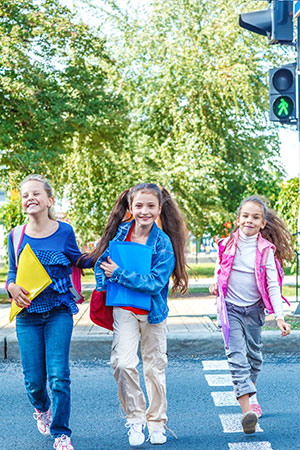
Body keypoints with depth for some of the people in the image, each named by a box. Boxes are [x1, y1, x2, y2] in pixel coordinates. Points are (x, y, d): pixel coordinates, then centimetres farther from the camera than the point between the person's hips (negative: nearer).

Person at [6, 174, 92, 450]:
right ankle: (41, 408, 39)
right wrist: (13, 287, -12)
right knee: (34, 379, 4)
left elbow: (78, 260, 15)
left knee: (58, 375, -10)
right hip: (28, 315, 2)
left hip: (59, 312, -1)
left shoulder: (64, 232, -2)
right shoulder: (16, 237, 1)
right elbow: (12, 273, 9)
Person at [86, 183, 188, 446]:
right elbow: (102, 261, 10)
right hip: (123, 309, 1)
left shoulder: (163, 243, -12)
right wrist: (103, 290, -2)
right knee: (123, 363, -16)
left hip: (153, 312, -1)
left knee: (155, 366, 10)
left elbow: (155, 282, -19)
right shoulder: (120, 231, -4)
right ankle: (135, 418, 2)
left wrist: (118, 274, -19)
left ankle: (156, 422, 27)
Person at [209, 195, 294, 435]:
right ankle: (247, 409, -24)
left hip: (254, 309, 1)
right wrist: (216, 284, -1)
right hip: (230, 307, -1)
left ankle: (251, 395, 42)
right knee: (237, 355, -15)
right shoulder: (228, 244, -2)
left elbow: (272, 285, -9)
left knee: (254, 356, 14)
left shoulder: (266, 250, -7)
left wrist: (279, 316, -17)